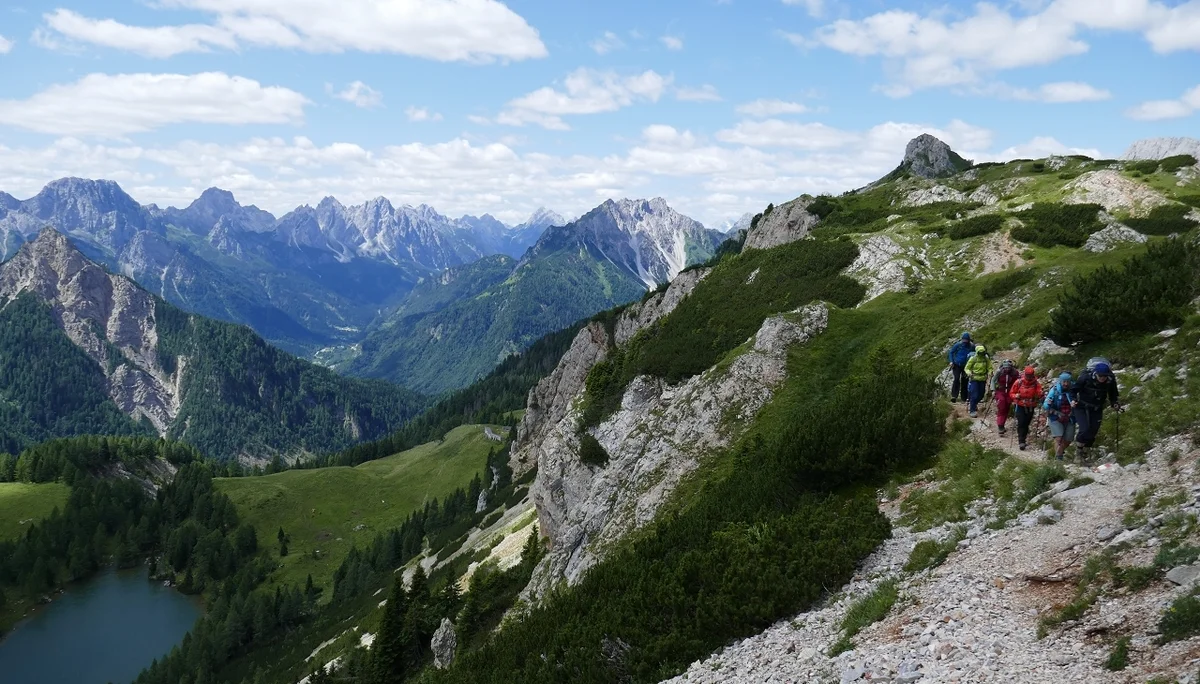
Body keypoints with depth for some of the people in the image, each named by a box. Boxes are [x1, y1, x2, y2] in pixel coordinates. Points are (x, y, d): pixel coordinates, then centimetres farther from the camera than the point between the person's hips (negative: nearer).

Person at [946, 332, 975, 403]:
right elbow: (951, 352, 2)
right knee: (956, 379, -13)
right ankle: (954, 396, -12)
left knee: (965, 381, 7)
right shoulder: (958, 345, -8)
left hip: (966, 366, 2)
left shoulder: (972, 346, -5)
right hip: (957, 365, -2)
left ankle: (964, 397, 17)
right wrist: (951, 361, -7)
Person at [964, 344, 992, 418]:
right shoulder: (973, 359, -12)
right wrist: (969, 373, -26)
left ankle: (974, 404, 42)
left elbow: (990, 368, 6)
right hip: (974, 379, -4)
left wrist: (990, 373, -16)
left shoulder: (986, 359, -2)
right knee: (974, 395, -10)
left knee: (981, 395, 13)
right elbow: (966, 368, -5)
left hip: (983, 379, 4)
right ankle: (973, 411, -1)